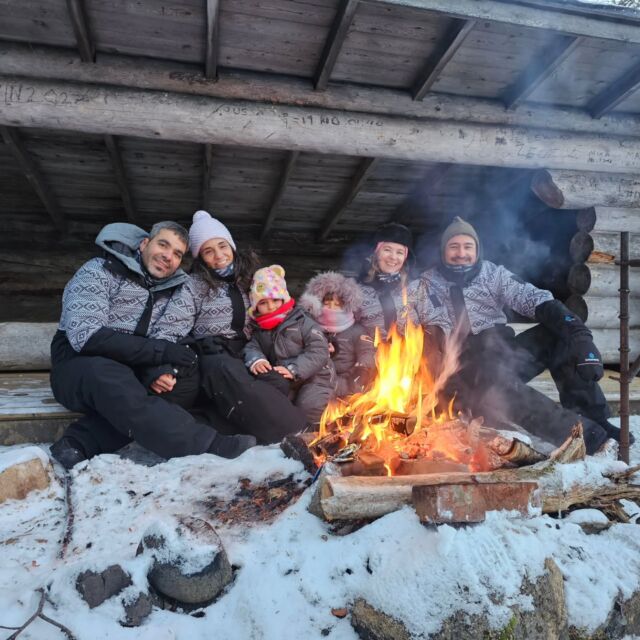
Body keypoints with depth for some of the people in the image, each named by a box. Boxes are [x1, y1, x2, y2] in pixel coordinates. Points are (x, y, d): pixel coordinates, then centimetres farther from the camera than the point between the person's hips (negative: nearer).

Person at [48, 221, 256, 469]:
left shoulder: (179, 288, 3)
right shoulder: (99, 271, -10)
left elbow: (168, 341, -8)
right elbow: (86, 337, -24)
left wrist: (160, 369, -31)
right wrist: (160, 351, -27)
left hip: (134, 372, 5)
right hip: (81, 369, -4)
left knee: (185, 375, -21)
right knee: (109, 378, -36)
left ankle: (83, 441, -26)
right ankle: (208, 444, -36)